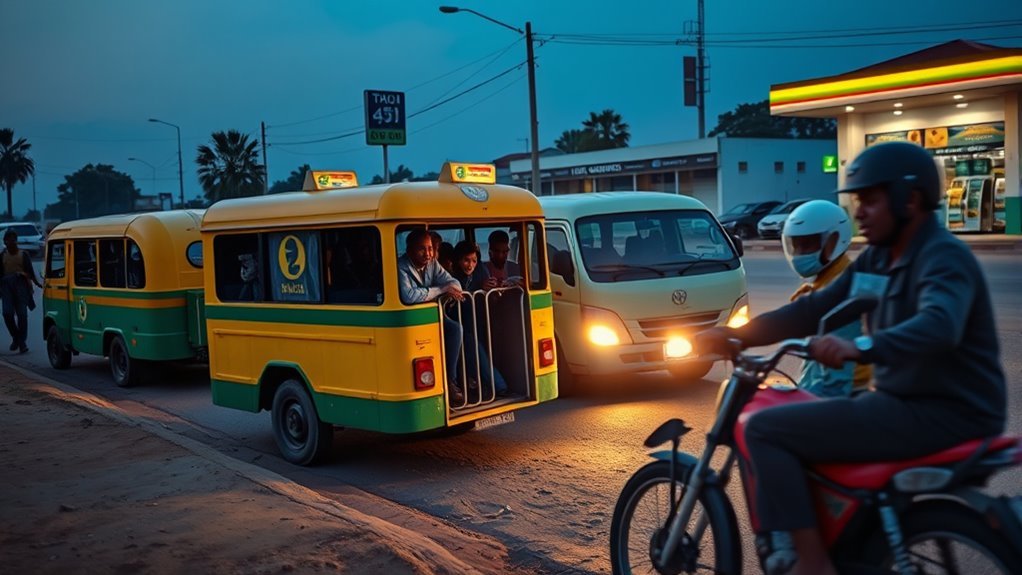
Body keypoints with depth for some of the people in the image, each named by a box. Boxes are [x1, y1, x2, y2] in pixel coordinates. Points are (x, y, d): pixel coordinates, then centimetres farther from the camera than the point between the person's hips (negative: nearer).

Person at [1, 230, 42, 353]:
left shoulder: (23, 254, 9)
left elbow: (30, 270, 1)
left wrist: (37, 283, -13)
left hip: (21, 284, -1)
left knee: (22, 314, -7)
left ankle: (22, 342, -1)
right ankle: (15, 337, 10)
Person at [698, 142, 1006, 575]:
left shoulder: (944, 257, -16)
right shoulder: (878, 259, 12)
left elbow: (940, 326, -36)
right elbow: (813, 310, 12)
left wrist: (861, 347, -51)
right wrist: (734, 334, 4)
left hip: (944, 413, -10)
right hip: (905, 400, 10)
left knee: (765, 429, -16)